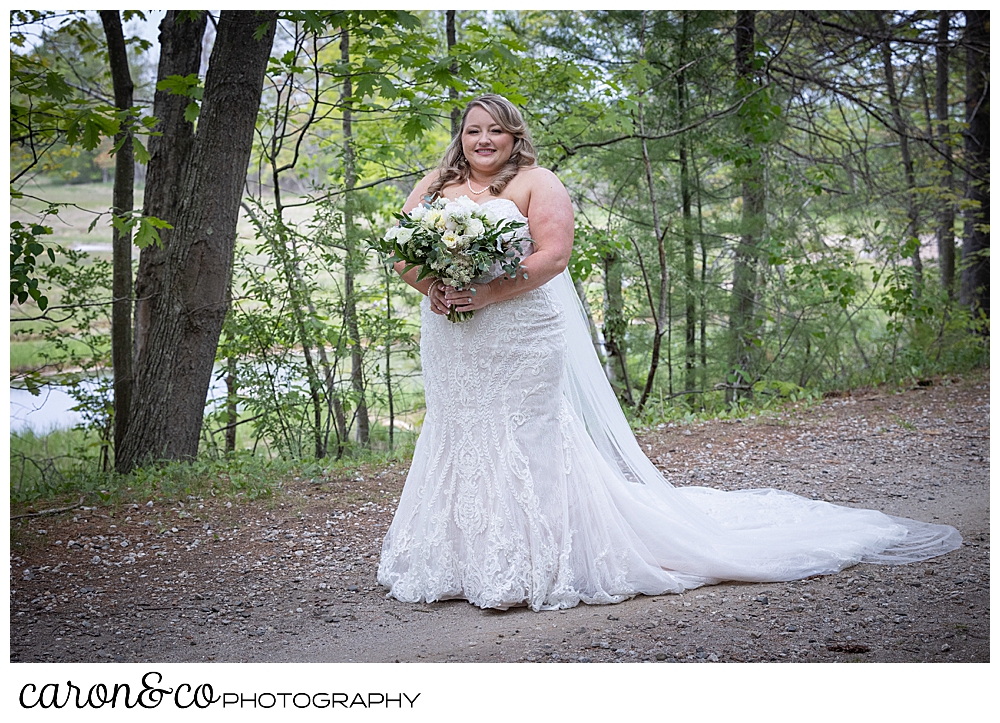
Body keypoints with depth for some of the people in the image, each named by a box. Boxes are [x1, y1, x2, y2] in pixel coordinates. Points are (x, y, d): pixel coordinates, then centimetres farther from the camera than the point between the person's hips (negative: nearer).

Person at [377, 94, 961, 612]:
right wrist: (431, 286, -12)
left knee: (524, 441, -4)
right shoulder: (433, 189, 14)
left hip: (524, 339, -5)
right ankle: (462, 560, 16)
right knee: (457, 440, 7)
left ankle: (528, 564, 4)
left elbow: (553, 254, -12)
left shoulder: (535, 183, -1)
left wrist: (489, 293, -20)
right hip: (452, 348, 6)